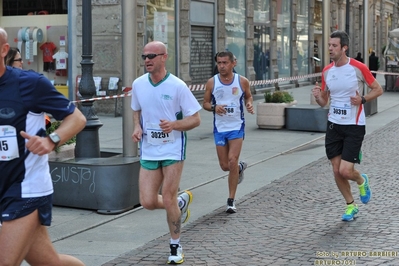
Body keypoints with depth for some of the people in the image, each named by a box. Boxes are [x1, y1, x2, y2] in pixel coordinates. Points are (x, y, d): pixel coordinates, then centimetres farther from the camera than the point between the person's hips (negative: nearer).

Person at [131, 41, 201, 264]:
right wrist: (137, 127, -1)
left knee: (168, 200, -4)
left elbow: (196, 119, -8)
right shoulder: (138, 84, 2)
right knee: (148, 202, -3)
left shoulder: (177, 86, -12)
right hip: (148, 151, 4)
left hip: (173, 150, -4)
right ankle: (181, 202, 30)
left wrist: (174, 125, -26)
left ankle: (176, 247, 17)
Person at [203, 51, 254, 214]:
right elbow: (205, 104, 5)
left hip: (237, 127, -2)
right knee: (224, 166, 7)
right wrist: (214, 107, -17)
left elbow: (248, 96, 14)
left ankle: (231, 201, -2)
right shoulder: (212, 82, -2)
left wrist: (249, 104, -8)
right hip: (219, 128, 2)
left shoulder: (242, 81, -3)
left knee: (232, 161, -13)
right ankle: (240, 167, 45)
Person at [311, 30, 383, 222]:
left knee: (345, 171, -11)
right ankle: (350, 205, 25)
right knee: (336, 171, 5)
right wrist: (318, 96, -11)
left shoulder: (358, 68, -10)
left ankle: (361, 181, 25)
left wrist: (362, 99, -17)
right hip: (334, 125, 5)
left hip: (354, 126, -5)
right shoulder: (326, 71, 4)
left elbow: (378, 89, 0)